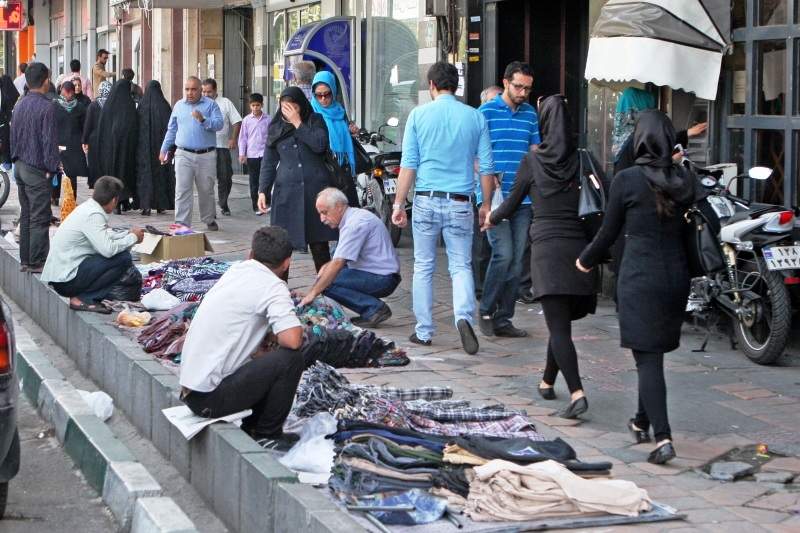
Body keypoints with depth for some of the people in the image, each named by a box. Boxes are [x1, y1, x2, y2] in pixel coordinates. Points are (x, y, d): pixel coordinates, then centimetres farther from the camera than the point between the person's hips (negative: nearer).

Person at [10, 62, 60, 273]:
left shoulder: (19, 105, 8)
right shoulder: (46, 107, -16)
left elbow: (13, 135, 15)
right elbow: (49, 140, -17)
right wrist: (52, 167, -11)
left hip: (20, 166, 8)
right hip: (37, 169, -8)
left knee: (26, 215, 14)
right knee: (39, 217, -3)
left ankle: (25, 260, 18)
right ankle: (37, 262, -2)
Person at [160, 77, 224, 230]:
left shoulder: (210, 105, 2)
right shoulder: (179, 105, 11)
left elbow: (219, 124, -10)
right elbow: (171, 130, 18)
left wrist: (203, 120, -25)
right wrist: (164, 150, 16)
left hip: (206, 155, -1)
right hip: (184, 154, 1)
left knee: (206, 190, 10)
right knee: (182, 190, -7)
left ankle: (209, 220, 28)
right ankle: (181, 223, -8)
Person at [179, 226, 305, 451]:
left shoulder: (237, 270, 12)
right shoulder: (274, 287, -12)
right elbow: (292, 340, -24)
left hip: (189, 389, 9)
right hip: (211, 398, -9)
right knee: (291, 359, -9)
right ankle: (267, 437, 2)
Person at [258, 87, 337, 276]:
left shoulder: (315, 121, 6)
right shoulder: (276, 128, 12)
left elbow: (320, 145, -13)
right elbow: (269, 162, 13)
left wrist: (297, 123, -9)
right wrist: (263, 191, 4)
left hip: (314, 190, -1)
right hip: (286, 191, 1)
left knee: (319, 243, 2)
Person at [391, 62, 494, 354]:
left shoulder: (419, 115, -1)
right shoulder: (475, 117, 3)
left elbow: (408, 164, -3)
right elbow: (487, 167, 5)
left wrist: (398, 204, 1)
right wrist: (486, 205, 15)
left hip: (427, 200, 0)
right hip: (460, 202, 0)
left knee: (423, 267, 11)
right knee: (461, 265, 6)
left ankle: (423, 331, 14)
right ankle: (464, 316, -20)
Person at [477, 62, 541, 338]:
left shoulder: (530, 114, 13)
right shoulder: (487, 111, -2)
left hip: (523, 198, 5)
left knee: (516, 260, 5)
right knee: (503, 253, -14)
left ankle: (503, 319, 12)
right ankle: (486, 311, 3)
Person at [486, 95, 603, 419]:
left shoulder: (533, 162, 1)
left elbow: (512, 204, 12)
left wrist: (492, 218, 31)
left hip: (547, 247, -3)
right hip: (580, 247, 3)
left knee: (559, 327, -6)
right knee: (561, 322, 18)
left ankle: (577, 393, -21)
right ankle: (547, 382, 32)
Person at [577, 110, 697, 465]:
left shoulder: (627, 180, -9)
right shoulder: (685, 180, 3)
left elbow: (609, 232, 0)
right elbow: (687, 228, 10)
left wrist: (586, 261, 17)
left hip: (639, 279, -5)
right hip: (676, 276, 5)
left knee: (647, 358, -5)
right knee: (654, 353, 19)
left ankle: (662, 437, -16)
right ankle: (642, 422, 34)